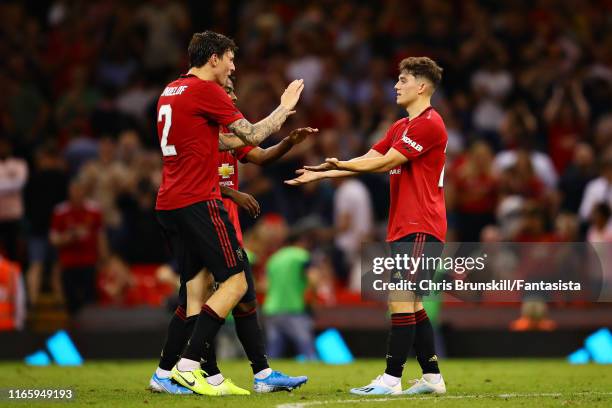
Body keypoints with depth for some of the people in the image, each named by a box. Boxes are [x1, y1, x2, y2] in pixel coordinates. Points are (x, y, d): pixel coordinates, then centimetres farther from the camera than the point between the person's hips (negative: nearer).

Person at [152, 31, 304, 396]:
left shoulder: (171, 91, 18)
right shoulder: (205, 90, -9)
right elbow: (252, 136, -5)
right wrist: (285, 107, 11)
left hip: (169, 205, 9)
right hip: (198, 202, -9)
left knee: (195, 291, 11)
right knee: (236, 282, -6)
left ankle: (165, 373, 8)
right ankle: (188, 366, -12)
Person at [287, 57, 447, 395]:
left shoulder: (429, 124, -12)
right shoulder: (400, 127, 19)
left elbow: (384, 162, -16)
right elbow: (370, 160, 17)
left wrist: (341, 164, -14)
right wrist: (322, 174, 11)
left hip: (420, 228, -10)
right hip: (403, 227, 10)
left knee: (401, 300, -12)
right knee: (411, 304, 10)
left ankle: (391, 380, -13)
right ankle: (432, 377, 14)